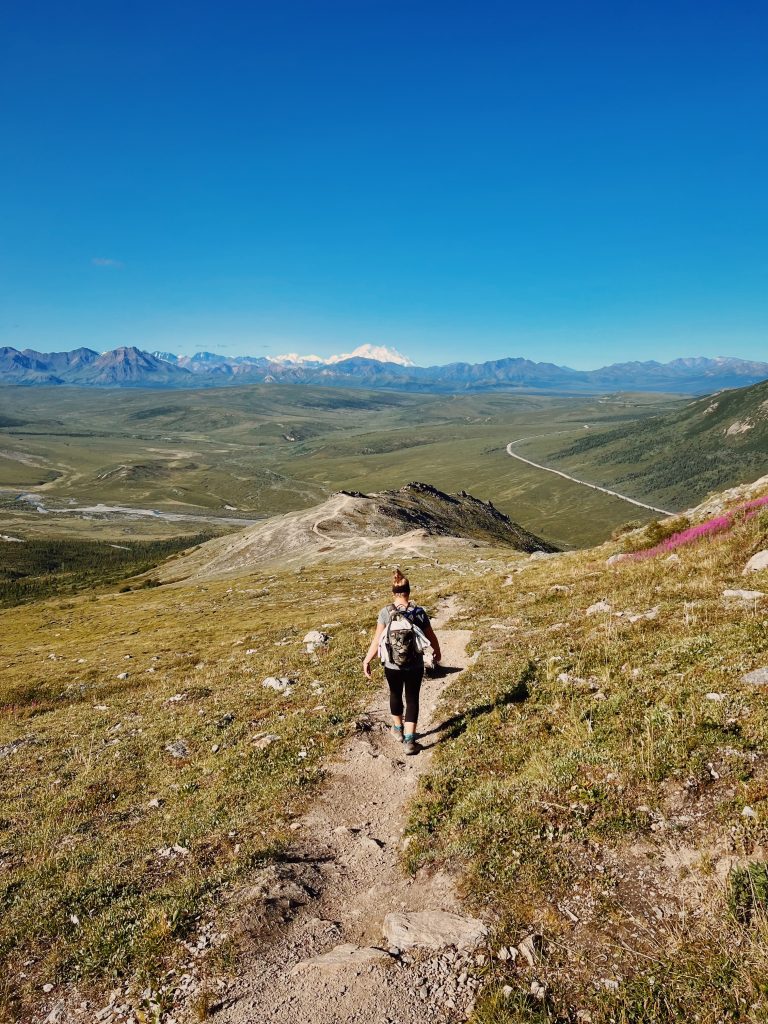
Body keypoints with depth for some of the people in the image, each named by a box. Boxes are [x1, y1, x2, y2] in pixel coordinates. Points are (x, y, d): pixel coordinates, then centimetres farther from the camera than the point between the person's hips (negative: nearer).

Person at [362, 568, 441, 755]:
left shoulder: (385, 612, -11)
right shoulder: (419, 612, -8)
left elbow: (377, 640, -12)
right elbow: (431, 637, 1)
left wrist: (367, 661, -2)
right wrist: (437, 652, 20)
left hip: (392, 665, 1)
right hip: (415, 666, 0)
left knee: (395, 694, 23)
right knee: (412, 699, 11)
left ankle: (398, 729, 43)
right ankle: (409, 741, 7)